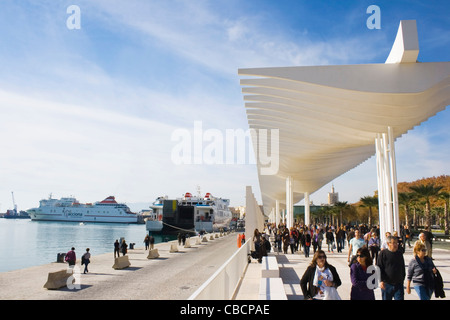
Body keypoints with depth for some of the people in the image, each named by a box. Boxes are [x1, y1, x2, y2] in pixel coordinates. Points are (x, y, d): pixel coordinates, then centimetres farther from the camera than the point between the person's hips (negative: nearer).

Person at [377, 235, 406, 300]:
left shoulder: (399, 253, 9)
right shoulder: (383, 253, -6)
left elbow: (402, 267, 21)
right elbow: (379, 268, -9)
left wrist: (403, 277, 19)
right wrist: (381, 281, -15)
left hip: (399, 284, 3)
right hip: (387, 284, -3)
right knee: (386, 298, 9)